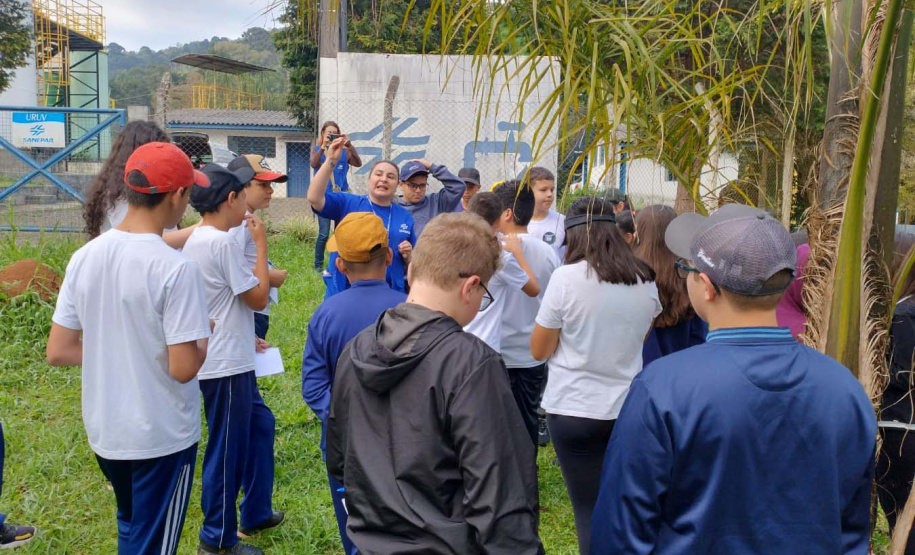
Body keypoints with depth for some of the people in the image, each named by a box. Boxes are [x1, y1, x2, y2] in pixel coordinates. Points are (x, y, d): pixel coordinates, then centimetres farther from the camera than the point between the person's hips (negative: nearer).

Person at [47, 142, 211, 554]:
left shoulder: (84, 257, -4)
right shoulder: (176, 268, -23)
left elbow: (58, 352, 0)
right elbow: (183, 369, -22)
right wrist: (204, 336, -3)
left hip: (104, 432, 6)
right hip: (162, 437, -6)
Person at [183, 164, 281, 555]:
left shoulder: (197, 239, 9)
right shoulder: (222, 242, -22)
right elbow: (258, 298, -16)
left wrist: (245, 338, 20)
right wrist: (261, 245, -9)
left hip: (231, 361, 10)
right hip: (226, 367, -10)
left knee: (260, 425, 21)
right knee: (227, 450, 3)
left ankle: (256, 514, 34)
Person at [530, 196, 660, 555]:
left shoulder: (567, 277, -13)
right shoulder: (646, 281, 1)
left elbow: (539, 350, -5)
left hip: (574, 409, -4)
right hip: (627, 406, 4)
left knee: (591, 510, 6)